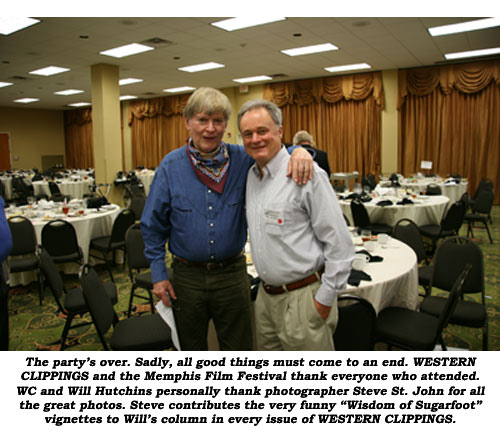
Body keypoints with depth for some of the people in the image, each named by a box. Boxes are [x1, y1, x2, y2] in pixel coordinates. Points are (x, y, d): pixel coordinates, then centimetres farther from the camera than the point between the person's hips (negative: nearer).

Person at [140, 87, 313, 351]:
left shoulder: (242, 159, -6)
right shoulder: (171, 166, -6)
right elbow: (153, 225, 0)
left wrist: (299, 152, -22)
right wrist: (158, 274, -3)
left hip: (232, 273, 0)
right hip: (187, 277, 0)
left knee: (239, 349, 16)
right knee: (191, 349, 20)